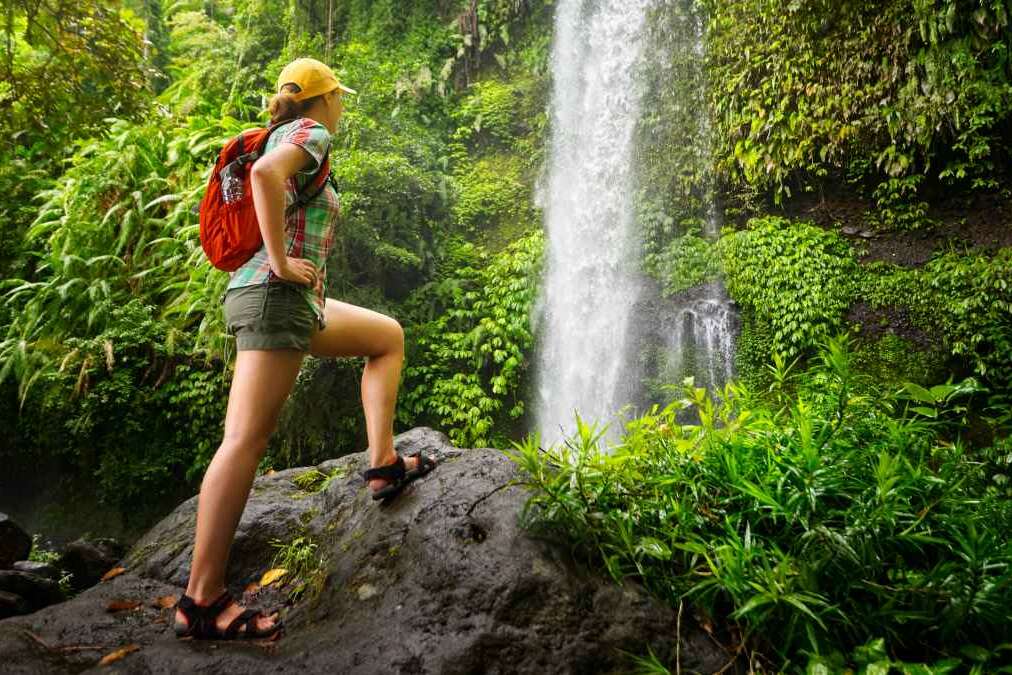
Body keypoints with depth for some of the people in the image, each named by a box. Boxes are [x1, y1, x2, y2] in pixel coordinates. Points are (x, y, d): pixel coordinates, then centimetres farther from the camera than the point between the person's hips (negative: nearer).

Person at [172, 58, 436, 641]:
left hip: (295, 300, 10)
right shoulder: (312, 133, -4)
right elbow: (265, 173, -26)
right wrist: (280, 260, -21)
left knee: (389, 336, 20)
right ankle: (202, 600, -6)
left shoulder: (282, 136, 23)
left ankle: (384, 464, 12)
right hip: (277, 294, -10)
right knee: (246, 440, -11)